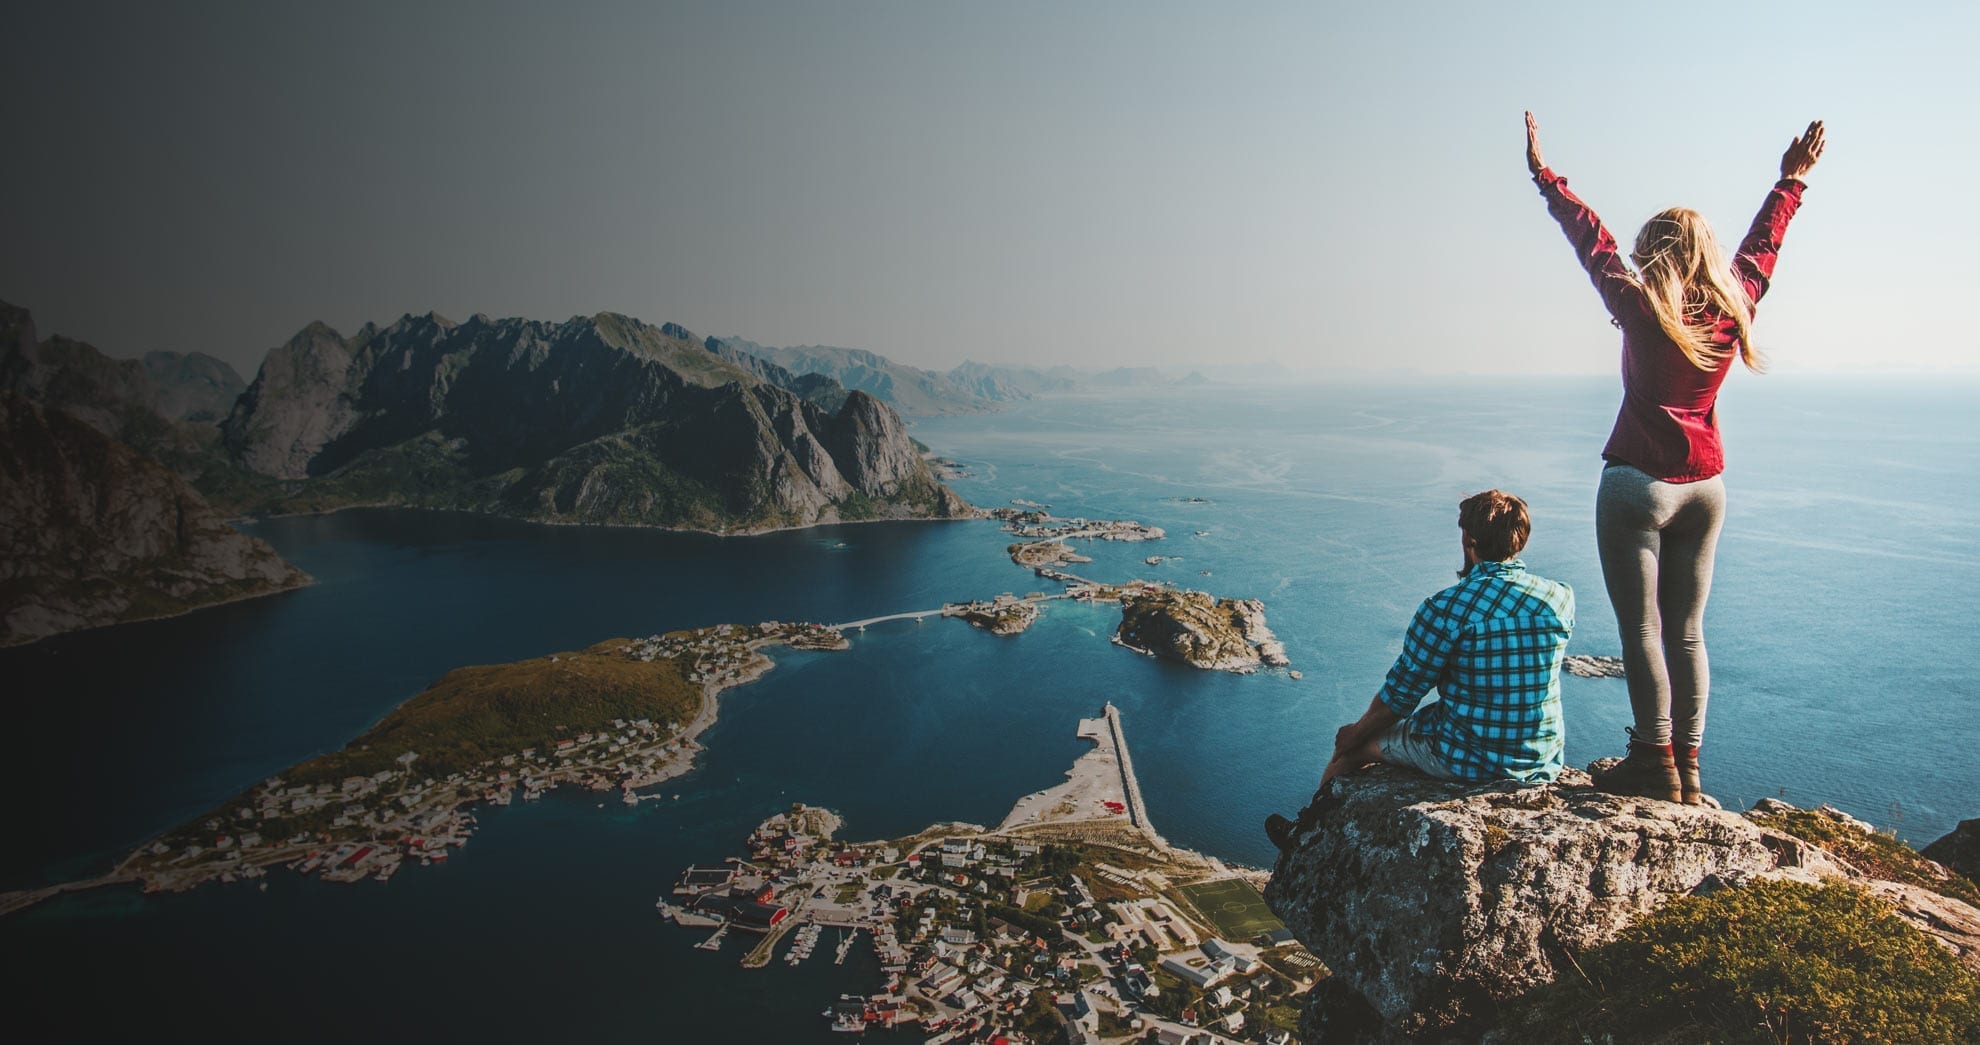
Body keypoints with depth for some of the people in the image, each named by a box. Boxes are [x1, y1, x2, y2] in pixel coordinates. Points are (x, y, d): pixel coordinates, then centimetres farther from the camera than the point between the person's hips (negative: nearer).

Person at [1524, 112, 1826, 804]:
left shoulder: (1644, 311, -12)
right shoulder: (1734, 308, 3)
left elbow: (1593, 241, -6)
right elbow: (1760, 248, 20)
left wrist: (1544, 174, 3)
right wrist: (1791, 181, 36)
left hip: (1638, 484, -6)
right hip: (1705, 486, 6)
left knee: (1641, 629, -1)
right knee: (1685, 631, 11)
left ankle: (1656, 766, 3)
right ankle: (1687, 769, 15)